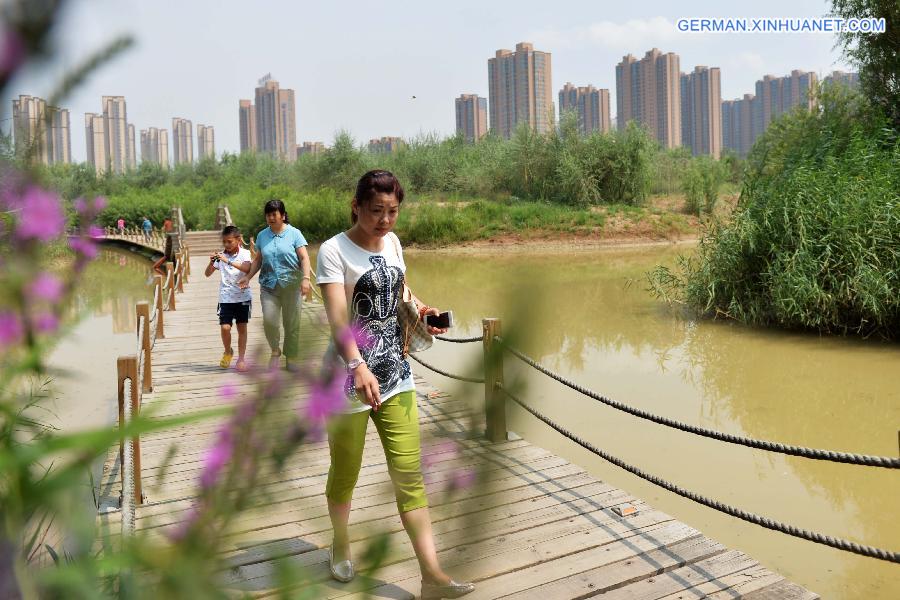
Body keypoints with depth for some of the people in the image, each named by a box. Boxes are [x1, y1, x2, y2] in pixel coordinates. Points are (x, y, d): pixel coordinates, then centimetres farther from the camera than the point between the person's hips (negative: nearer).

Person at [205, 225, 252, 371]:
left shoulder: (244, 253, -5)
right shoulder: (220, 255, 3)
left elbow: (247, 269, -25)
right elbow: (208, 274, 2)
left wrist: (228, 261, -31)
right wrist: (211, 262, -16)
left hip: (243, 296, -1)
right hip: (226, 298, 1)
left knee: (242, 328, 5)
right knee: (225, 327, -9)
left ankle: (241, 358, 16)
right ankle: (228, 352, 18)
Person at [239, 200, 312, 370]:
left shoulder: (294, 233, -1)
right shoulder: (262, 236, 10)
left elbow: (304, 258, -5)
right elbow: (258, 260, 18)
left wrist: (305, 278, -17)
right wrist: (248, 277, 7)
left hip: (291, 285, -2)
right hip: (269, 285, 2)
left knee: (292, 324, 2)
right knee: (269, 321, -11)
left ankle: (291, 359, 17)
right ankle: (275, 351, 15)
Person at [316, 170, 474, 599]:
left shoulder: (392, 242, 6)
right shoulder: (334, 250, -14)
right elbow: (337, 317, -26)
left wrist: (421, 310, 2)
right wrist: (357, 366, -42)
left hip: (396, 373, 5)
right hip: (350, 376, -5)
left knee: (409, 473, 3)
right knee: (345, 472, 12)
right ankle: (341, 545, 40)